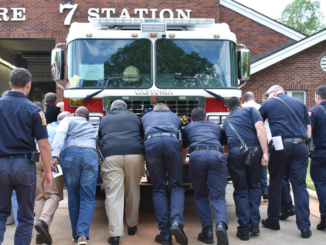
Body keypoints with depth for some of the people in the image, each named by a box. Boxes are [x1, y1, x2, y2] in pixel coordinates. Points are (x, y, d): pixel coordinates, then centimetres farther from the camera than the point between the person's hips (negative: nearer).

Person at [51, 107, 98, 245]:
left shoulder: (68, 121, 20)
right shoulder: (91, 127, 35)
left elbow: (60, 134, 2)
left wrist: (55, 155, -10)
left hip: (70, 153, -1)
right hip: (91, 154, 1)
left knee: (73, 198, 8)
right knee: (87, 199, 0)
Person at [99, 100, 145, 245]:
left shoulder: (105, 119, 27)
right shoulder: (134, 117, 26)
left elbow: (100, 140, 36)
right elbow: (142, 136, 34)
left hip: (111, 155, -1)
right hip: (135, 154, 1)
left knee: (113, 195, -4)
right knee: (133, 192, 15)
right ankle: (132, 226, 27)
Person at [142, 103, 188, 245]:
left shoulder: (146, 116, 36)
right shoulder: (174, 116, 36)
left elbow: (142, 137, 44)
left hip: (151, 142, 0)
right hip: (172, 141, 0)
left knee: (158, 189, 7)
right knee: (176, 186, 7)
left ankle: (165, 233, 0)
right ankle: (177, 221, -19)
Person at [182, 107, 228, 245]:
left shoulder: (188, 128, 32)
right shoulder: (216, 126, 35)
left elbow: (184, 148, 47)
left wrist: (183, 160, 68)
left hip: (197, 156, -1)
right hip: (217, 155, 1)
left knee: (201, 196, 12)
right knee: (218, 196, -1)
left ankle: (207, 231, 0)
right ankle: (221, 223, -28)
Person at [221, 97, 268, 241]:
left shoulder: (226, 121, 27)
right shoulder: (250, 110, 17)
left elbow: (224, 145, 35)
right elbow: (260, 129, -1)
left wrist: (227, 156, 53)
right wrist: (265, 153, -6)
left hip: (234, 153, 1)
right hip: (253, 150, -1)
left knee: (240, 191, 10)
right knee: (254, 186, 19)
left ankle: (244, 230, 9)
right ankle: (255, 224, 16)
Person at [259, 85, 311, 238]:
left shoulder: (268, 104, 9)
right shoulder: (299, 103, 19)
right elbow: (309, 128, 18)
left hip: (281, 146, -3)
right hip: (300, 146, 3)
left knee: (275, 184, 10)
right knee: (300, 185, 4)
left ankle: (273, 221, 21)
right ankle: (304, 227, 1)